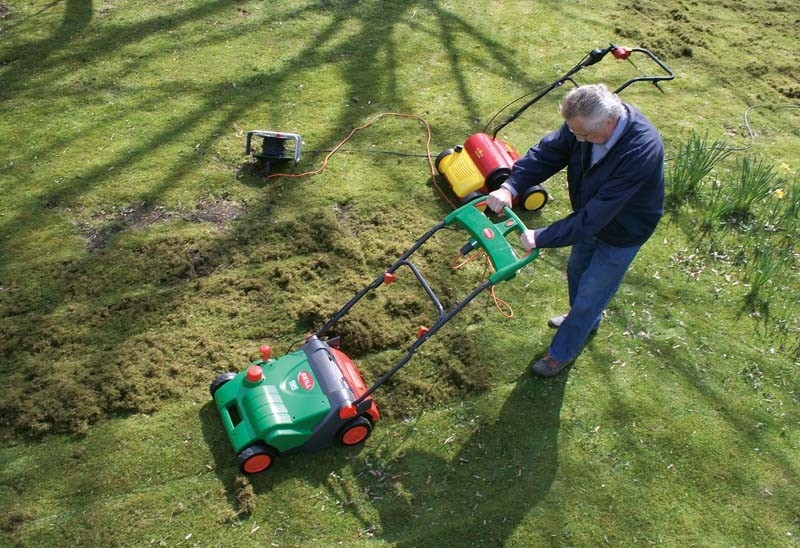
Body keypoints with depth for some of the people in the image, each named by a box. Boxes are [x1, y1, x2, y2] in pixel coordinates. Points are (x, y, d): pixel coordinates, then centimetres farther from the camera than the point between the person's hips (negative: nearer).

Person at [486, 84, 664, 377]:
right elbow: (549, 150, -18)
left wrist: (541, 238, -37)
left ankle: (562, 352, 32)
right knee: (576, 271, 27)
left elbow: (593, 217, -40)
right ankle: (585, 320, 57)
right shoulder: (587, 121, -24)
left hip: (621, 234, -7)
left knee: (590, 295, 9)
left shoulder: (641, 152, -42)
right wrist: (510, 186, -33)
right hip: (590, 218, 7)